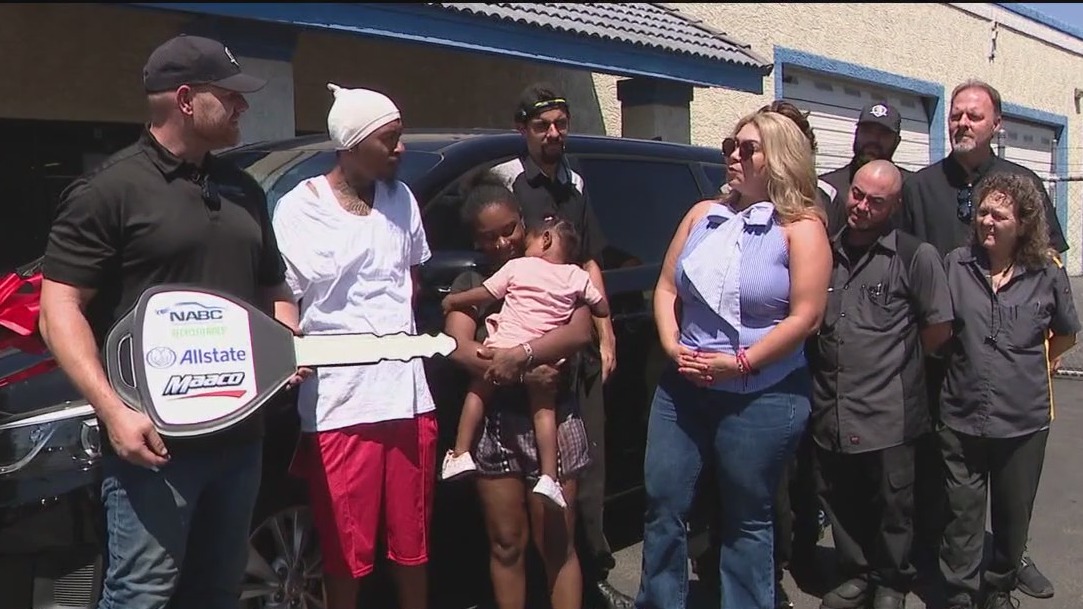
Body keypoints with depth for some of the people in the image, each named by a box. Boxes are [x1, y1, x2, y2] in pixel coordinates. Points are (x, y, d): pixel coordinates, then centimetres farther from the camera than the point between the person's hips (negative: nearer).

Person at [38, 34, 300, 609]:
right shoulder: (109, 189, -8)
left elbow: (271, 287, 24)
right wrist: (113, 409, -21)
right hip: (155, 440, -7)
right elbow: (59, 310, -11)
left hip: (239, 433, 7)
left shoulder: (242, 189, 14)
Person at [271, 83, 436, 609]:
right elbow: (284, 300, -3)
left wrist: (402, 324, 8)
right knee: (346, 549, 4)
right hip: (339, 402, -4)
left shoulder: (401, 199, 10)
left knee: (412, 540, 13)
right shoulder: (298, 210, -5)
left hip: (407, 393, 4)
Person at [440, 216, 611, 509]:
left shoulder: (517, 266, 5)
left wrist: (453, 300, 26)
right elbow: (603, 309, 15)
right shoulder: (577, 276, 9)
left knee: (477, 391, 17)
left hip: (505, 348, -1)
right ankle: (549, 476, -3)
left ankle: (460, 454, 13)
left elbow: (484, 293, 10)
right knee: (543, 408, 8)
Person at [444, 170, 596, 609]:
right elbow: (458, 347, -6)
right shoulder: (469, 284, 9)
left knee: (556, 546, 2)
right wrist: (524, 373, -19)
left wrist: (518, 355, -24)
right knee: (506, 545, 10)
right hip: (494, 422, 2)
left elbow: (579, 332, -12)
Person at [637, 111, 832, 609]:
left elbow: (805, 317, -12)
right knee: (662, 506, 6)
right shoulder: (703, 215, 11)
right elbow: (666, 289, 11)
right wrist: (672, 345, -5)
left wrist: (740, 363, -16)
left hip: (761, 399, -5)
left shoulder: (801, 227, -5)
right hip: (682, 388, 5)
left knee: (747, 520, 8)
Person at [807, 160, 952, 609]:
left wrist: (897, 360, 6)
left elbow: (939, 327, -1)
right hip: (830, 410, 4)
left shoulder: (915, 256, -5)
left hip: (887, 415, -4)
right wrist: (821, 368, 11)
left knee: (891, 505, 8)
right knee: (839, 502, 14)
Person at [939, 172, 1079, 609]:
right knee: (962, 512, 7)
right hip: (962, 415, -1)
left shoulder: (1046, 273, -4)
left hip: (1024, 418, 1)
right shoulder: (955, 265, -5)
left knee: (1013, 514, 16)